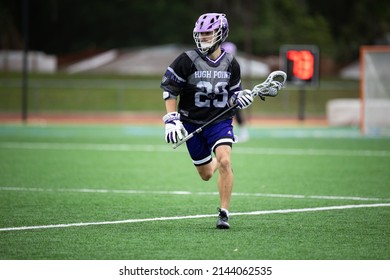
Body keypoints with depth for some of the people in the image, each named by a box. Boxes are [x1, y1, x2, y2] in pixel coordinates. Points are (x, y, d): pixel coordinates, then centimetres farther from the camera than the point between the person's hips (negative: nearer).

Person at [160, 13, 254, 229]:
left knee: (224, 161, -24)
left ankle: (224, 213, -15)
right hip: (192, 123, 0)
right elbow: (169, 88, -4)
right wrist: (171, 119, -10)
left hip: (220, 121, 0)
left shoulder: (231, 64, 0)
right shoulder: (188, 60, -9)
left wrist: (239, 98, -12)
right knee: (206, 175, 8)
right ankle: (216, 162, 48)